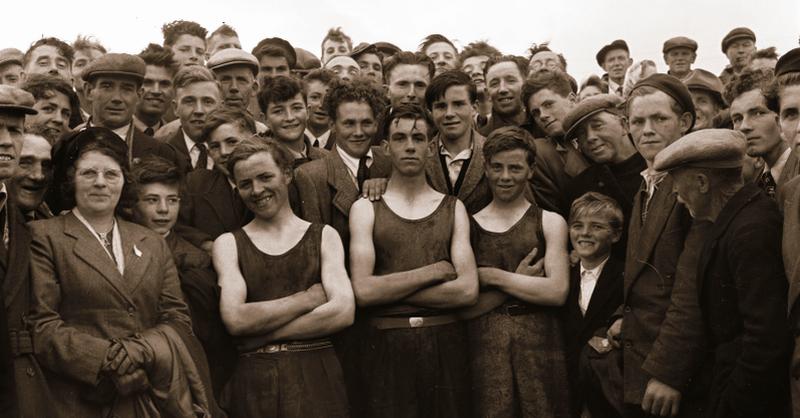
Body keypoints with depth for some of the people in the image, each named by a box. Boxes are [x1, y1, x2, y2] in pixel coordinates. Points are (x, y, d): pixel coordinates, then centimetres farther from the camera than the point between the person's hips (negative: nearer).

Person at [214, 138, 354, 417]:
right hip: (253, 381, 0)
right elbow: (235, 319, -10)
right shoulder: (228, 244, 3)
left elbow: (343, 312, -9)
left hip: (315, 376, 0)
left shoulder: (324, 236, 3)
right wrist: (307, 298, -8)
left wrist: (259, 333, -9)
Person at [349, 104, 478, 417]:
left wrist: (388, 289, -8)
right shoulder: (365, 209, 2)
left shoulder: (453, 208, 6)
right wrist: (433, 271, -9)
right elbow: (363, 292, -11)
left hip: (446, 343, 2)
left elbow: (468, 290, -6)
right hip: (386, 345, -1)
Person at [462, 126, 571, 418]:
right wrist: (519, 281, -7)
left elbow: (557, 292, -8)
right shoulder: (468, 224, 6)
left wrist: (492, 277, -7)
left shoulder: (550, 222, 5)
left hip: (538, 343, 0)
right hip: (484, 347, 0)